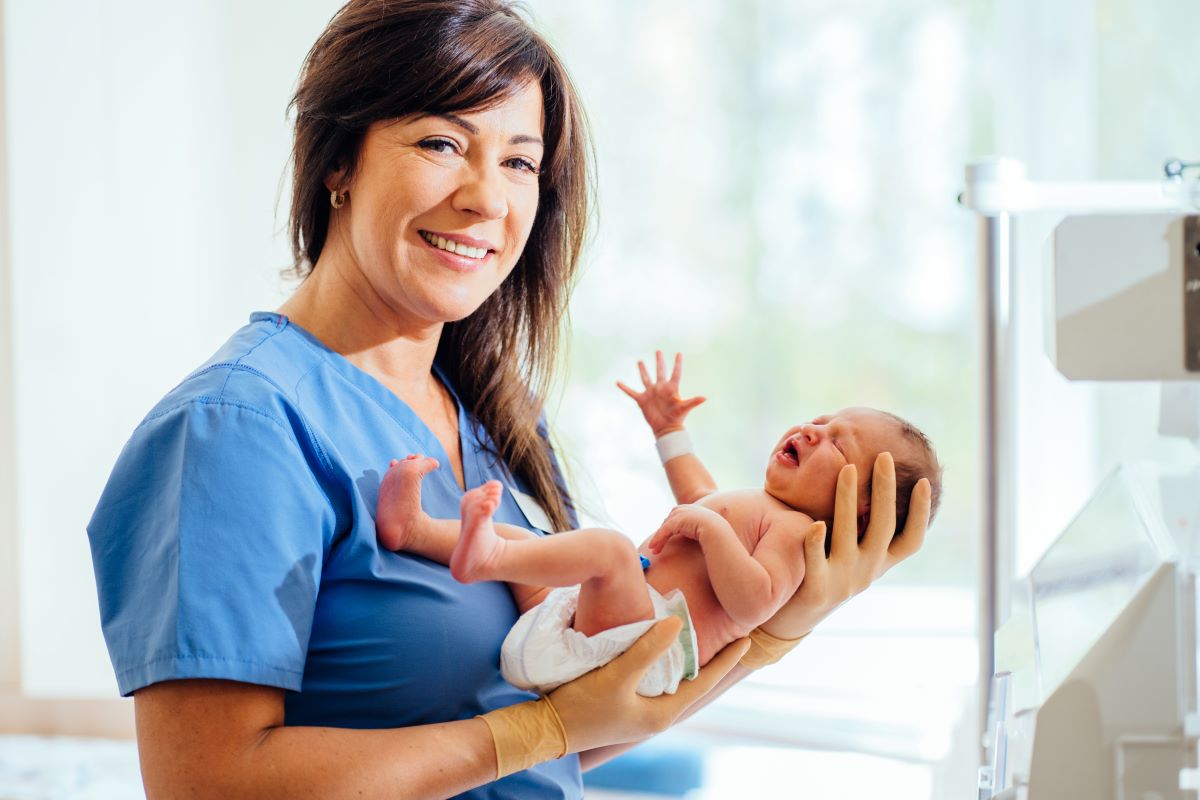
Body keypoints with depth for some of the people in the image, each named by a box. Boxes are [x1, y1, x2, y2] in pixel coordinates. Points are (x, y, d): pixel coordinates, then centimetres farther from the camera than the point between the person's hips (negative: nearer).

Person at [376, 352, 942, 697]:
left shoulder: (794, 529, -1)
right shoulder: (755, 507, 29)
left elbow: (752, 605, -19)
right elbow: (699, 496, 52)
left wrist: (710, 529, -21)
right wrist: (668, 432, 57)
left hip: (649, 640, -10)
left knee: (609, 546, -35)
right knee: (517, 536, 10)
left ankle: (487, 558, -52)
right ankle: (415, 529, -13)